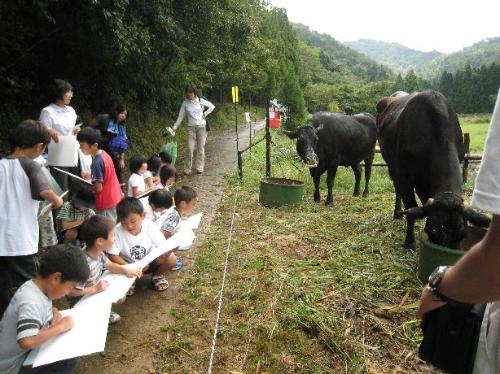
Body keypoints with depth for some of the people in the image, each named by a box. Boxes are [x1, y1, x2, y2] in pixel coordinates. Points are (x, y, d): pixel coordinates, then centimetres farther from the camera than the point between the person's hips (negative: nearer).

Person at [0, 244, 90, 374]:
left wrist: (53, 312, -3)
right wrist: (60, 326, -29)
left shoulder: (39, 287, -3)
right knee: (69, 360, -21)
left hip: (26, 353, 9)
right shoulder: (30, 301, -31)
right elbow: (27, 341, -44)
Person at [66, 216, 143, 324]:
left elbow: (109, 265, 6)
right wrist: (95, 289, -29)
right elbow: (70, 291, -34)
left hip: (95, 292, 8)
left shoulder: (98, 253, -11)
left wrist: (126, 270, -9)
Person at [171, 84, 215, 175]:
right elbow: (180, 116, 8)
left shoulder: (201, 101, 0)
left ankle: (200, 168, 9)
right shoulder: (185, 103, 3)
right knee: (190, 148, -6)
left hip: (201, 126, 0)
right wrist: (175, 127, 2)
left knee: (201, 148, 1)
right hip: (191, 127, 1)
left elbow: (212, 106, 13)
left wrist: (205, 114, 2)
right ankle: (187, 169, 2)